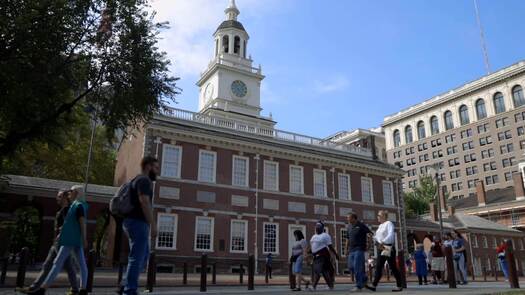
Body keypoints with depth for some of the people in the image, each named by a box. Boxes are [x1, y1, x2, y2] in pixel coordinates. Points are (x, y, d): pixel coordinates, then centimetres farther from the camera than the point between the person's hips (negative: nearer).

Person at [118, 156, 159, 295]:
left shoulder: (139, 180, 22)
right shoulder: (144, 180, -10)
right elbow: (145, 202, -21)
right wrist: (153, 225, -22)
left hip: (134, 221, 10)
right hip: (138, 222, -10)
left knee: (144, 256, 14)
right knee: (137, 257, -6)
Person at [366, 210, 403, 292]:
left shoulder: (389, 223, -9)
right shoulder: (380, 226, 17)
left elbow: (391, 235, -23)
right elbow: (377, 236, 20)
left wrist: (383, 242, -33)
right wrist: (374, 238, -1)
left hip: (389, 248, -8)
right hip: (382, 248, 8)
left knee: (393, 267, -1)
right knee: (379, 267, 2)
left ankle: (399, 286, 9)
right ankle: (374, 285, -1)